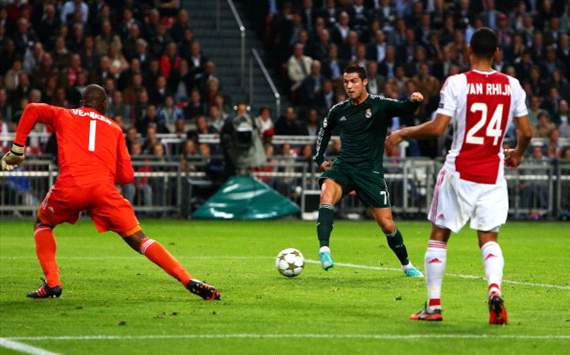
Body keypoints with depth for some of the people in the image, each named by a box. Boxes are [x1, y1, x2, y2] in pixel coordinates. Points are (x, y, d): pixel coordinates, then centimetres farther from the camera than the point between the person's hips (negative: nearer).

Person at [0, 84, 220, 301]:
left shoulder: (63, 116, 27)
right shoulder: (114, 128, 28)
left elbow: (33, 110, 14)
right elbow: (126, 176, 21)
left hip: (69, 185, -1)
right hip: (104, 186, 1)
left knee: (43, 224, 28)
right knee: (137, 239, 4)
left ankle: (52, 283, 10)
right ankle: (188, 281, -10)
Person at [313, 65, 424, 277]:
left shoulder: (380, 105, -4)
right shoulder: (338, 111, 8)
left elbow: (403, 108, -22)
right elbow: (324, 130, 28)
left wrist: (414, 101, -44)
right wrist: (319, 158, 22)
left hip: (371, 172, -2)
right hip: (343, 167, 2)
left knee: (387, 225, -1)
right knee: (327, 192, -33)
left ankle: (406, 264, 25)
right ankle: (324, 249, -42)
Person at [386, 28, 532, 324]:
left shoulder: (457, 83, -10)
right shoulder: (512, 86, 2)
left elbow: (437, 128, -15)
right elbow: (526, 132, 6)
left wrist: (402, 133, 0)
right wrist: (517, 153, 27)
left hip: (460, 172, -2)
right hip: (493, 175, 3)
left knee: (439, 234, 11)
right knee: (489, 238, 9)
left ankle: (433, 305, 10)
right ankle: (495, 291, -18)